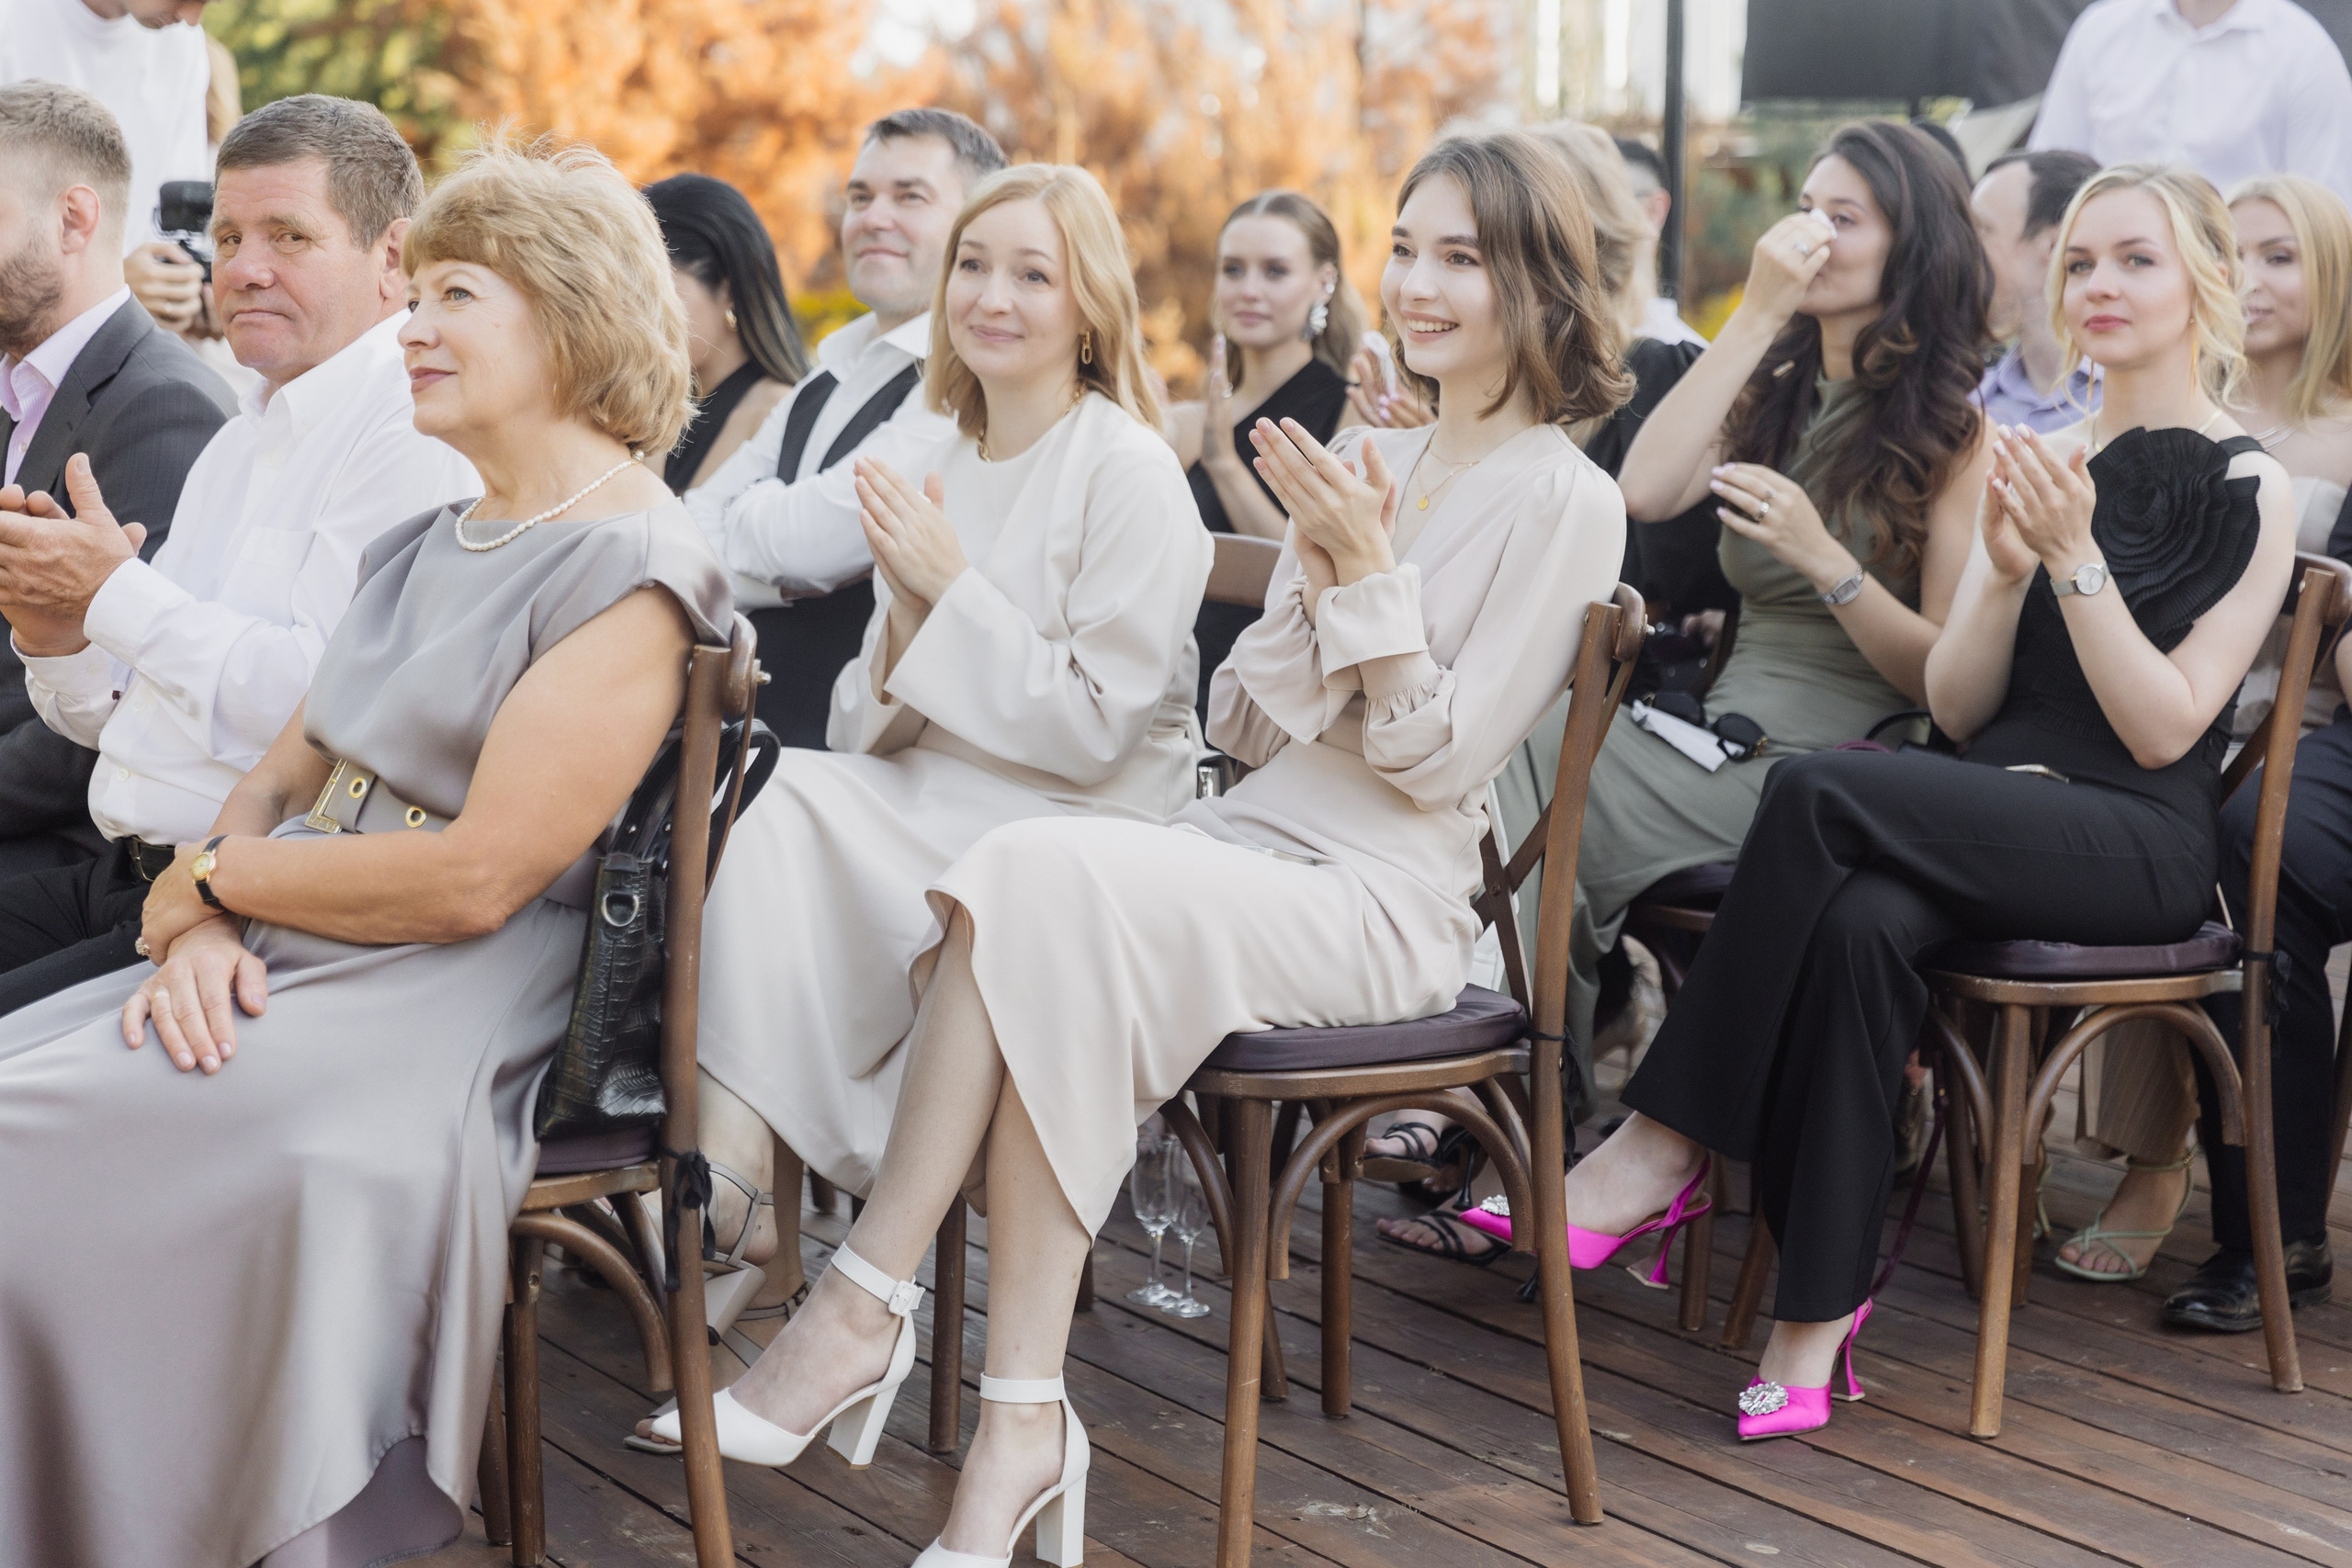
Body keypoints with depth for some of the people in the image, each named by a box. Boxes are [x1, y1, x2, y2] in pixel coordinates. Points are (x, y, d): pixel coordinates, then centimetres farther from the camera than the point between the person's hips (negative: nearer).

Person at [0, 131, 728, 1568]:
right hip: (282, 966, 8)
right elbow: (289, 772, 15)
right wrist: (206, 928, -7)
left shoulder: (628, 570, -11)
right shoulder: (426, 540, 17)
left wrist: (211, 879, -7)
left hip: (441, 1014, -8)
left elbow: (478, 879, -17)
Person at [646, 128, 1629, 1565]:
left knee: (1041, 878, -30)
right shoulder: (1372, 463, 19)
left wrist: (1372, 567, -13)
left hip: (1383, 901, -6)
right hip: (1248, 849, 6)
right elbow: (1245, 729, 15)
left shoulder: (1566, 501, -1)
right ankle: (1023, 1427, -31)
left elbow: (1436, 760, -8)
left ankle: (870, 1307, -24)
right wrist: (1321, 568, 0)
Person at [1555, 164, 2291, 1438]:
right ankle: (1821, 1302, -30)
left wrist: (2075, 556, -14)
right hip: (1995, 810, 4)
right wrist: (2004, 567, -5)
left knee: (1822, 790, -30)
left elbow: (2166, 728, -6)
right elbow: (1956, 707, 12)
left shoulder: (2249, 493, 2)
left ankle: (1666, 1142, -21)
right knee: (1859, 925, -34)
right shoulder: (2045, 462, 18)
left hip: (2142, 843, -4)